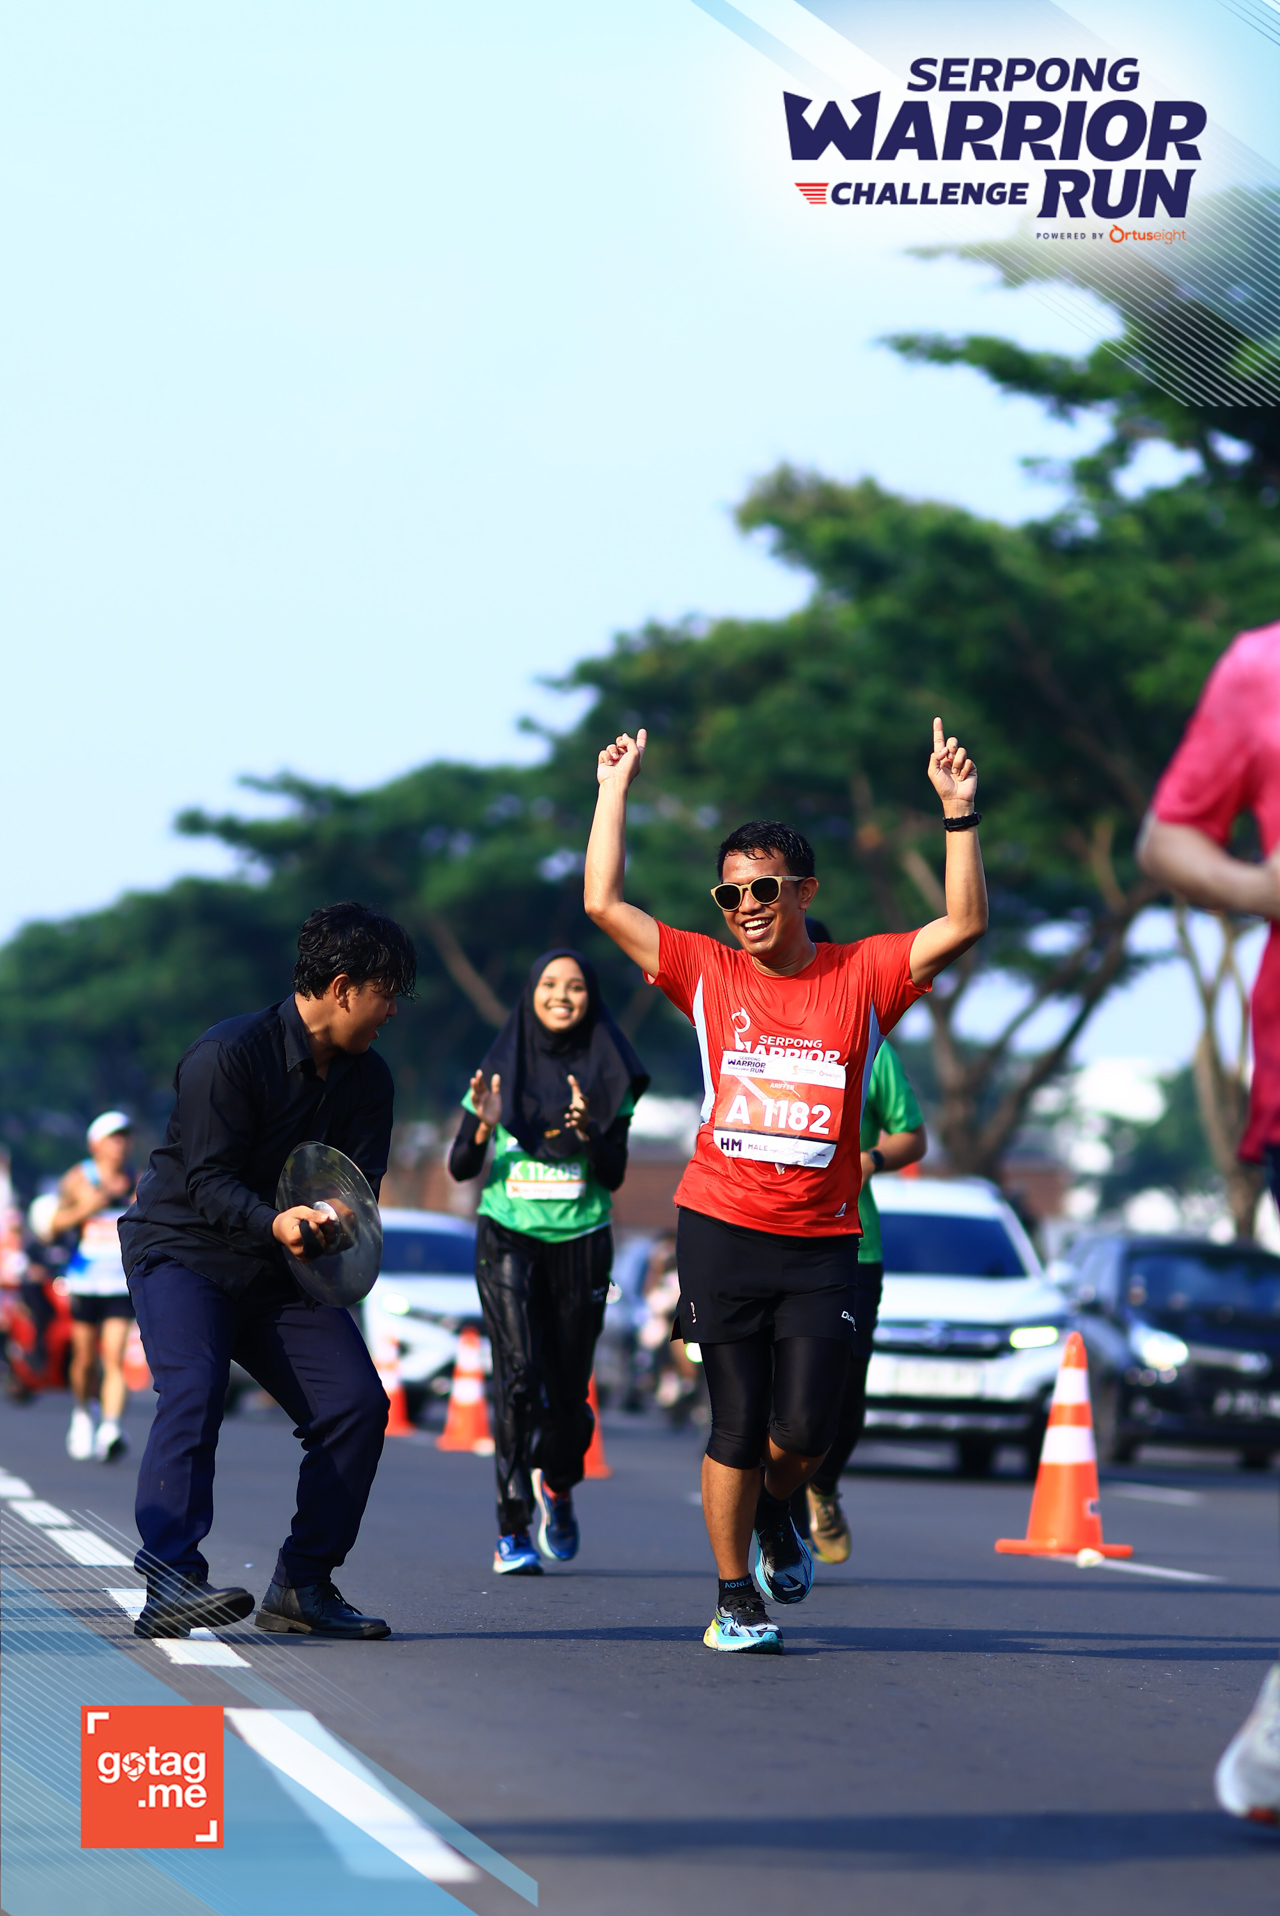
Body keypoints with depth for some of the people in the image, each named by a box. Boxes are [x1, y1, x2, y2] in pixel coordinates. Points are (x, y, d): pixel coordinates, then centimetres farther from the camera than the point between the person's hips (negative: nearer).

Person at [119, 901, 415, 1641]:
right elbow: (207, 1178, -22)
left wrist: (331, 1219, -25)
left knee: (358, 1401, -9)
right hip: (182, 1251, -6)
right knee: (193, 1394, -27)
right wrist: (275, 1223, -41)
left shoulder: (367, 1078, 4)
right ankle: (172, 1584, -34)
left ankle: (303, 1584, 1)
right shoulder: (230, 1054, -17)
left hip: (283, 1274, 6)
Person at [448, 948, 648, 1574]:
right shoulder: (502, 1068, 3)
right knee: (518, 1375, -17)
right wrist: (482, 1128, -17)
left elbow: (615, 1175, -2)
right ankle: (512, 1535, -16)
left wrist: (587, 1131, -21)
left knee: (568, 1389, 5)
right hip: (508, 1240, -1)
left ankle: (556, 1485, 39)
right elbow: (461, 1169, 4)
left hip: (580, 1242, 1)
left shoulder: (609, 1076, 3)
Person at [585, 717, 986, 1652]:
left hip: (824, 1240, 0)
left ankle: (775, 1512, 30)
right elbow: (605, 905, 2)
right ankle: (736, 1599, 13)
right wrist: (616, 792, 1)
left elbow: (964, 924, -4)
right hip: (721, 1228, 0)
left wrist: (959, 814, -12)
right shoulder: (708, 972, 5)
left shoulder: (862, 976, 4)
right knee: (737, 1425, 0)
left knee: (805, 1429, -5)